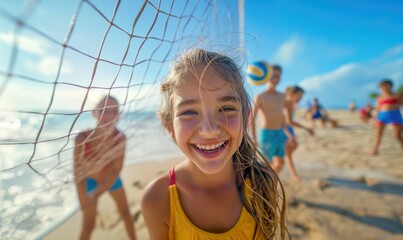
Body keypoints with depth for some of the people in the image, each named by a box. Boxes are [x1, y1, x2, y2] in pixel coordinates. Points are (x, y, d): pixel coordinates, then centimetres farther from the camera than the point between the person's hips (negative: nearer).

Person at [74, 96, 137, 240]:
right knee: (88, 225, 6)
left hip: (112, 180, 2)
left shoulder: (120, 138, -29)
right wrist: (84, 201, -28)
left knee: (125, 212, 18)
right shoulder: (82, 139, -32)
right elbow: (78, 173, -25)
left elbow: (116, 169, -25)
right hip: (90, 181, -2)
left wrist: (97, 195, -30)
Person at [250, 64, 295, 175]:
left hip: (280, 134, 7)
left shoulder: (282, 97, 11)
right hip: (266, 134, -7)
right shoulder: (260, 97, -9)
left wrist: (288, 133, 17)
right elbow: (252, 118, -15)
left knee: (280, 163, 14)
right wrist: (254, 139, -21)